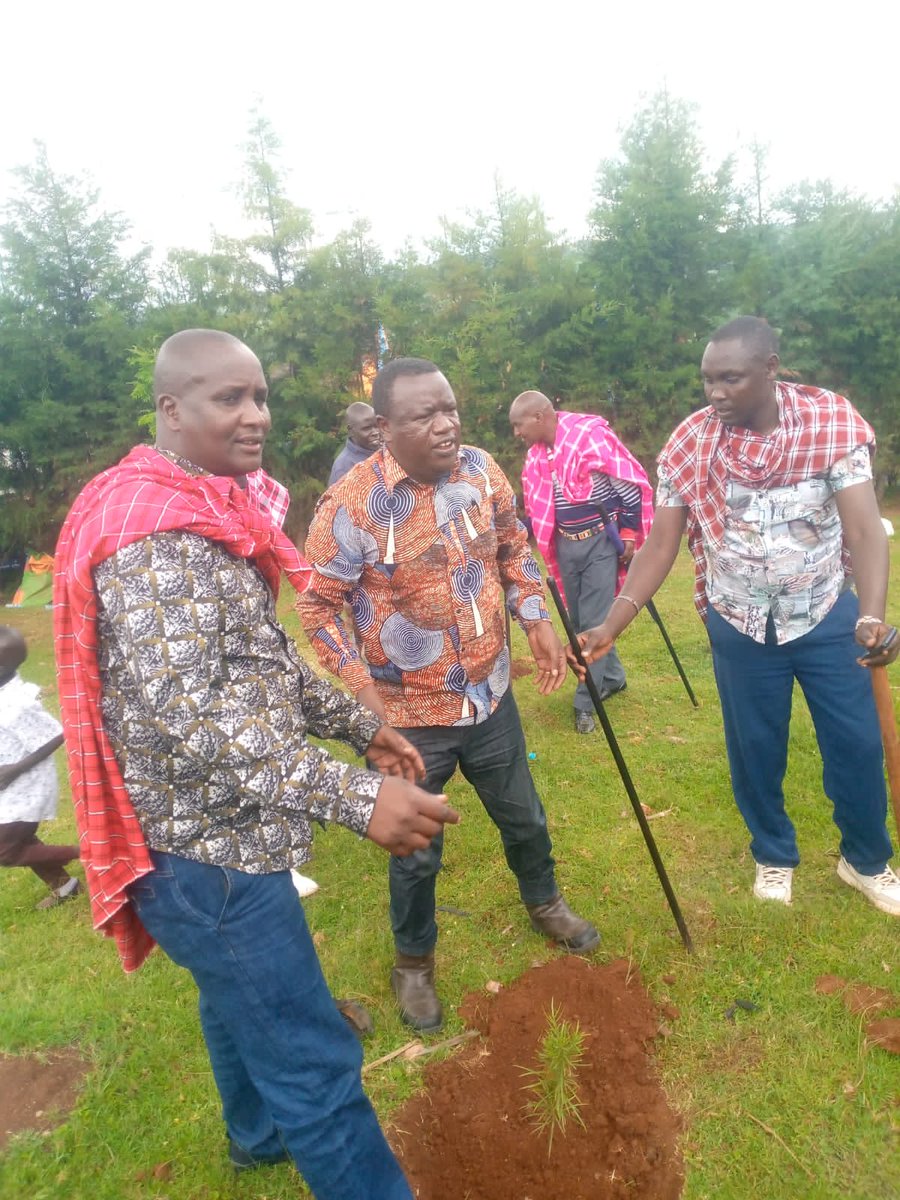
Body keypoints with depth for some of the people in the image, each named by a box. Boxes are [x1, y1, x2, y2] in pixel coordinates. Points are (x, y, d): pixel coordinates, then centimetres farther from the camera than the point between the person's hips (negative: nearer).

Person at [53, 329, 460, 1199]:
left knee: (243, 995, 31)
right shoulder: (154, 535, -24)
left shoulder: (207, 516, 9)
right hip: (210, 851, -11)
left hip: (218, 833, 11)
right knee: (313, 1064, 2)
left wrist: (361, 726, 10)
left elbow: (264, 663, 13)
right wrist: (356, 796, -37)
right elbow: (189, 719, -31)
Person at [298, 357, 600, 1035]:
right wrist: (360, 686, -19)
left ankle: (544, 903, 56)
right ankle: (415, 963, 43)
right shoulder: (352, 505, -20)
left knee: (525, 818, 24)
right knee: (417, 852, 15)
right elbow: (318, 605, -13)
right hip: (408, 716, -4)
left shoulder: (483, 471, -5)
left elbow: (513, 548, 10)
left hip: (491, 698, 5)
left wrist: (538, 621, 0)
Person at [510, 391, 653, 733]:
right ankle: (612, 677, 34)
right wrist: (546, 544, 14)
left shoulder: (590, 434, -17)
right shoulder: (536, 455, 5)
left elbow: (631, 482, -14)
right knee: (578, 622, 13)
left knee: (593, 623, -5)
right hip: (565, 544, 7)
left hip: (601, 539, -7)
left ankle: (585, 703, 5)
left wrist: (628, 532, -11)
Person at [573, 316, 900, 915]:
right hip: (739, 626, 1)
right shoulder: (689, 444, -11)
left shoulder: (834, 421, -14)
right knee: (755, 749, 13)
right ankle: (775, 856, 40)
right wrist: (609, 627, -16)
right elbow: (661, 544, -9)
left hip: (828, 616, 0)